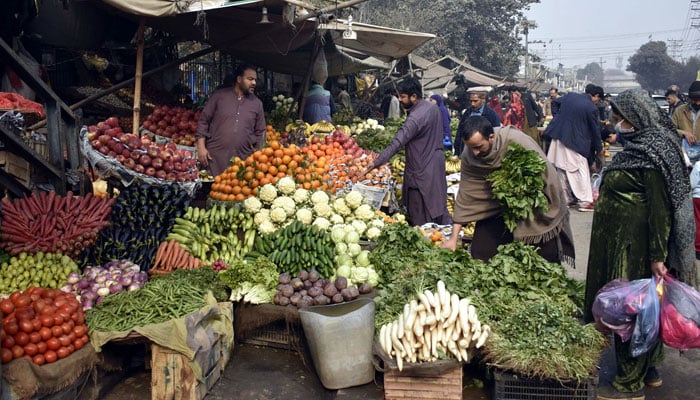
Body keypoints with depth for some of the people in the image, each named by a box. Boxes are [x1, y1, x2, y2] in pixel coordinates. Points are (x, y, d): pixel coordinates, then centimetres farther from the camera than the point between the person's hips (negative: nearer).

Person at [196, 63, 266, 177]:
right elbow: (203, 121, 6)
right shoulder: (219, 95, 5)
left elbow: (260, 132, 15)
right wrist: (201, 147, -2)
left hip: (243, 159, 1)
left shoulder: (257, 103, 10)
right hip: (214, 157, -1)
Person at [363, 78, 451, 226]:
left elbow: (397, 143, -29)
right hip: (437, 162, 9)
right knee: (439, 205, 19)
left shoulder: (416, 117, -25)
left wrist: (376, 162, -27)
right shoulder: (433, 107, 5)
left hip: (422, 171, -9)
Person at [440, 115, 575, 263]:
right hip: (497, 208, 3)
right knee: (480, 254, -2)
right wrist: (454, 237, -15)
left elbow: (547, 176, -22)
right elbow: (466, 195, -14)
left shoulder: (517, 142, -30)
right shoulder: (468, 156, -16)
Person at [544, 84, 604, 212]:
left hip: (559, 137, 6)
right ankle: (585, 201, 1)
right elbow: (595, 130, -4)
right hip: (575, 142, -6)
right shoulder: (591, 108, -12)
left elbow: (555, 103, 21)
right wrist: (599, 149, 7)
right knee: (582, 170, 1)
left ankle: (566, 199, 19)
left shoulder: (570, 96, 4)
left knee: (562, 170, 11)